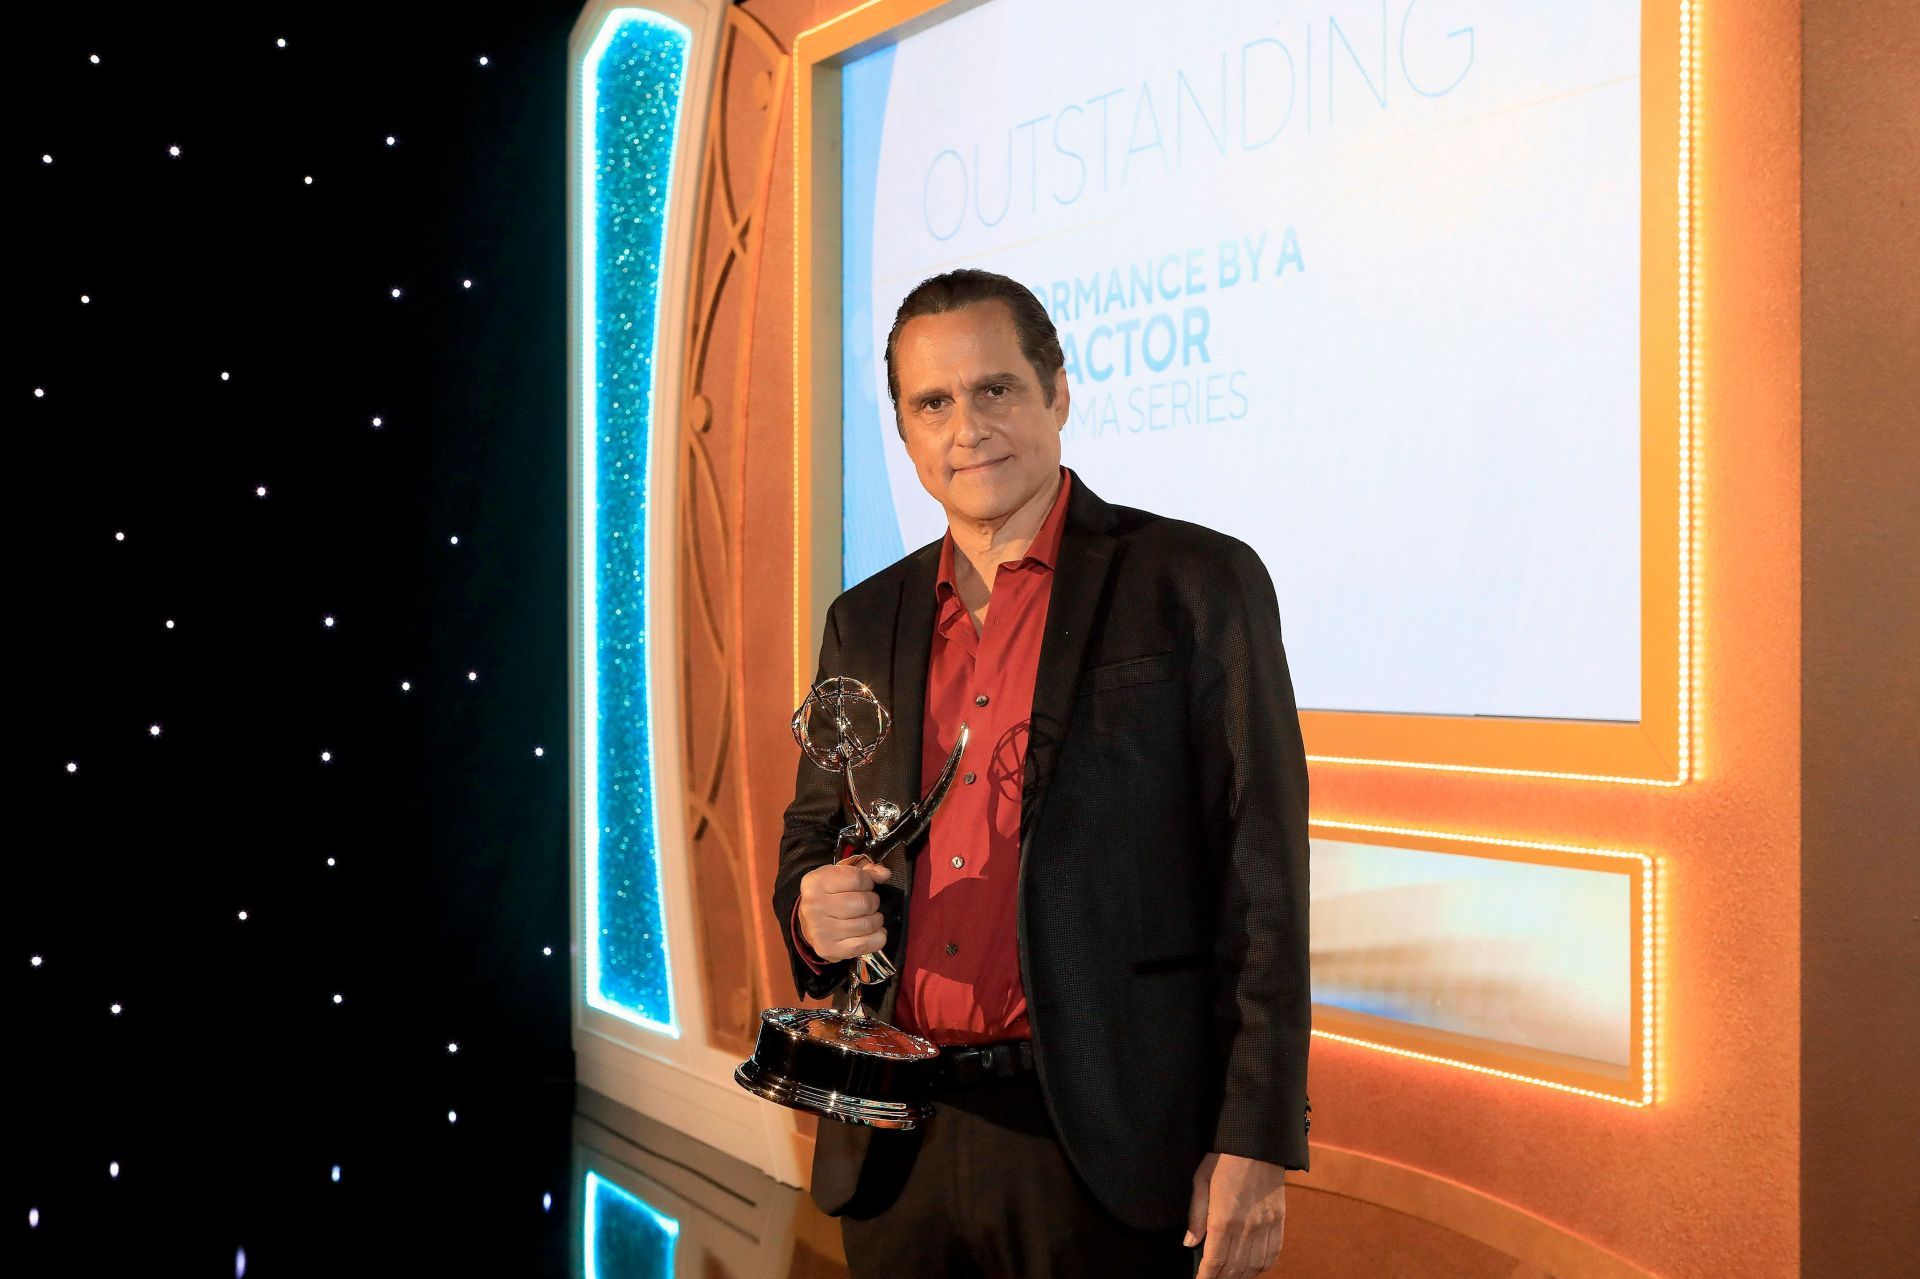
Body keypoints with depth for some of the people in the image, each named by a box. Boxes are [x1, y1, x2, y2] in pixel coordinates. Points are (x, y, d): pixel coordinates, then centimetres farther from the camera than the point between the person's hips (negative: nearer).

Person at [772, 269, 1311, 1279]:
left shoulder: (1198, 584, -4)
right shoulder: (865, 622, 11)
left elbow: (1262, 882, -7)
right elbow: (813, 831, 19)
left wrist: (1256, 1145, -12)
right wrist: (812, 907, -5)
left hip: (1108, 1154, -4)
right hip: (895, 1152, 5)